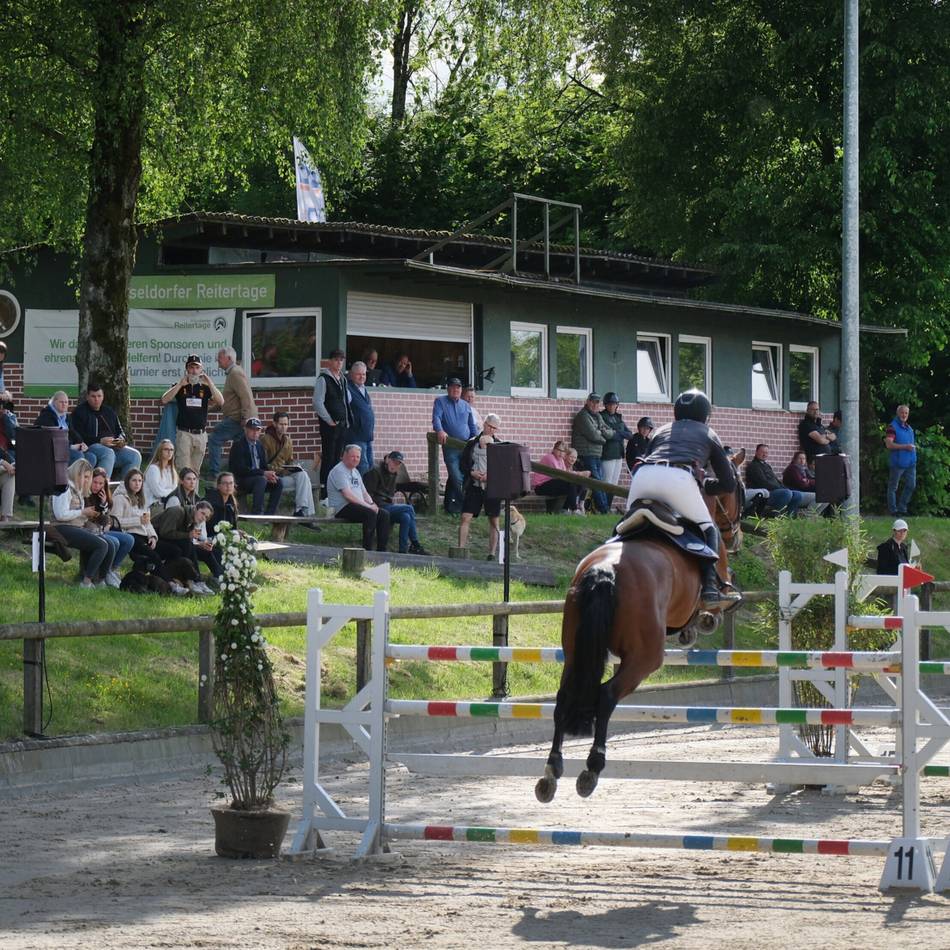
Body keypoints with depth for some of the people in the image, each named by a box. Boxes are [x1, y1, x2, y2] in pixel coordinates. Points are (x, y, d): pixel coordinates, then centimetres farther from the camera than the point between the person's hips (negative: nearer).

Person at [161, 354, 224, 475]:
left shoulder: (205, 387, 8)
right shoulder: (180, 387, 4)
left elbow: (220, 402, -6)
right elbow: (164, 400, -11)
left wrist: (210, 383, -13)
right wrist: (180, 384, -16)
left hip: (201, 434, 3)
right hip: (184, 433, -3)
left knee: (195, 470, 10)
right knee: (183, 469, -13)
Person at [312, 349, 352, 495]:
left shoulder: (342, 379, 15)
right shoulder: (323, 379, -9)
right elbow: (317, 403, -15)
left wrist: (348, 420, 14)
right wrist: (330, 421, -14)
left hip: (342, 425, 7)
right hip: (329, 426, -7)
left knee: (337, 458, 10)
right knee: (328, 458, -7)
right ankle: (325, 492, -6)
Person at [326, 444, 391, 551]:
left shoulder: (355, 471, 22)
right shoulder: (339, 471, -10)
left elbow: (364, 493, 23)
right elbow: (347, 495, -19)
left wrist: (372, 504, 0)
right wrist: (368, 506, -19)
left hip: (358, 506, 9)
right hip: (342, 508, -9)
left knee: (384, 514, -8)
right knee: (370, 514, -31)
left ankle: (381, 550, -10)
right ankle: (367, 550, -29)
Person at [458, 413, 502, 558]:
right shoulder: (472, 443, 7)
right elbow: (463, 463, 9)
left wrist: (491, 475, -15)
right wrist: (471, 472, -9)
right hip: (474, 486, 1)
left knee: (494, 521, 3)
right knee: (465, 518, -8)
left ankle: (492, 553, 9)